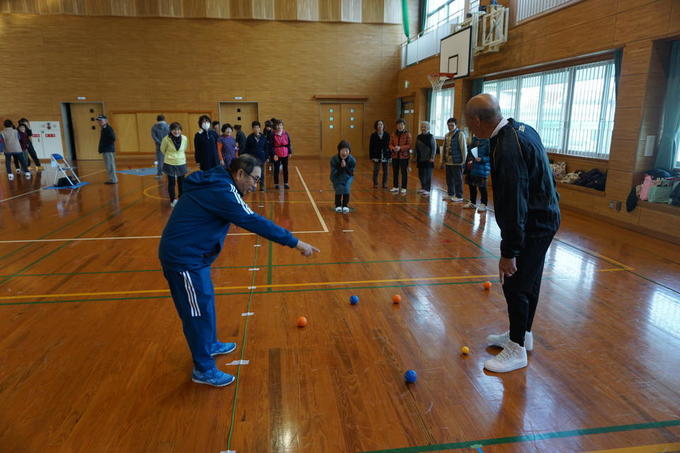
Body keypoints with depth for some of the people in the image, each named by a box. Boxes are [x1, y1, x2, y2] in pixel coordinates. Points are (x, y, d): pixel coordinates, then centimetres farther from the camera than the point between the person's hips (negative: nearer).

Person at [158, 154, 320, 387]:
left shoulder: (217, 183, 6)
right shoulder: (221, 191, -25)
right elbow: (255, 222, -28)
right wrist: (295, 243, -25)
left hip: (190, 254, 10)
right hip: (183, 258, -10)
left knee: (206, 301, 23)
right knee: (199, 311, 1)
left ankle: (209, 344, 44)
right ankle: (203, 369, 17)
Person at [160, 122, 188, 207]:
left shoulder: (185, 139, -9)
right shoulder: (166, 139, -16)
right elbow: (162, 150, 3)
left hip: (181, 163, 2)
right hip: (170, 164, -2)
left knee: (181, 182, 11)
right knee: (171, 183, 5)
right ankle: (172, 200, 17)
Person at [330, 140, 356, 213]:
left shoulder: (352, 160, -21)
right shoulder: (334, 159, -24)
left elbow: (351, 173, -15)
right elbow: (333, 174, -20)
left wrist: (345, 166, -28)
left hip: (347, 178, 1)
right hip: (337, 178, -1)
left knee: (346, 188, -23)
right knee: (339, 188, -23)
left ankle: (345, 205, 0)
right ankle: (338, 205, 2)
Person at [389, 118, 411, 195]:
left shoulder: (407, 134, -5)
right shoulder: (394, 134, 7)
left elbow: (409, 145, -10)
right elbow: (390, 144, 6)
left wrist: (400, 148, -22)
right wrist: (393, 148, -16)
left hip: (404, 156, -4)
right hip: (395, 155, 4)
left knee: (404, 172, 2)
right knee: (395, 172, 10)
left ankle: (404, 188, 8)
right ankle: (395, 187, 21)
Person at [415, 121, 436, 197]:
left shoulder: (431, 137, -4)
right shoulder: (418, 137, 11)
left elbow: (434, 148, -7)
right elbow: (416, 148, 15)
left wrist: (432, 157, -12)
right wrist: (415, 156, 11)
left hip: (428, 159, -5)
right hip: (420, 159, 5)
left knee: (428, 175, -2)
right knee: (421, 174, 9)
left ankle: (427, 190, 2)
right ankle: (423, 188, 23)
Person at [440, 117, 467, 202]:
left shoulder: (460, 134, -9)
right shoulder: (447, 135, 13)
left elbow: (464, 148, -10)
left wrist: (463, 160, -11)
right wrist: (442, 160, 15)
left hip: (457, 162, -7)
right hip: (448, 161, 7)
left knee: (457, 179, 0)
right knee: (449, 179, 14)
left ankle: (459, 196, 8)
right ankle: (450, 194, 27)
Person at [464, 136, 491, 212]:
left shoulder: (487, 142, -14)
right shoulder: (474, 141, 8)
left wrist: (482, 159, -26)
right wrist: (469, 161, 7)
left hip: (482, 169, -7)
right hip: (472, 168, 7)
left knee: (482, 187, 1)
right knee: (471, 185, 16)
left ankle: (483, 204, 14)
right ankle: (472, 202, 31)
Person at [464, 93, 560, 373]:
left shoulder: (508, 149, -28)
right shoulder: (521, 129, 3)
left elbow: (514, 204, -29)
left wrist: (509, 252, -24)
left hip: (532, 225, -10)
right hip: (543, 216, 10)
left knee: (515, 284, 2)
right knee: (529, 281, 20)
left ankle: (517, 350, 18)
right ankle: (522, 334, 38)